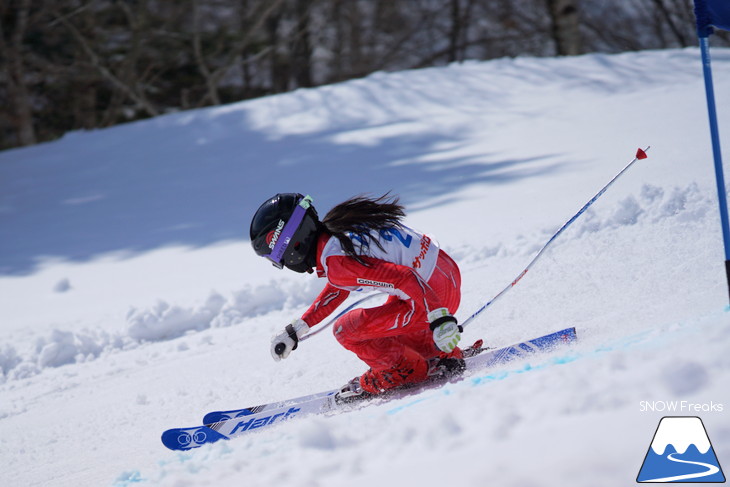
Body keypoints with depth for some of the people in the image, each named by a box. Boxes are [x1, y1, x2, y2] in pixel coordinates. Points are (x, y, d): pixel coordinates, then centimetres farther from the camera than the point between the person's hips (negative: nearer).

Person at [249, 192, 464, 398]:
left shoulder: (337, 263, -23)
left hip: (436, 296, -9)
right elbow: (337, 289, 21)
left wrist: (439, 320, -33)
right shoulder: (336, 230, 6)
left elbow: (404, 279, -29)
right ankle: (445, 358, 32)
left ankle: (409, 370, 15)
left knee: (347, 330, -2)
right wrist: (295, 331, 23)